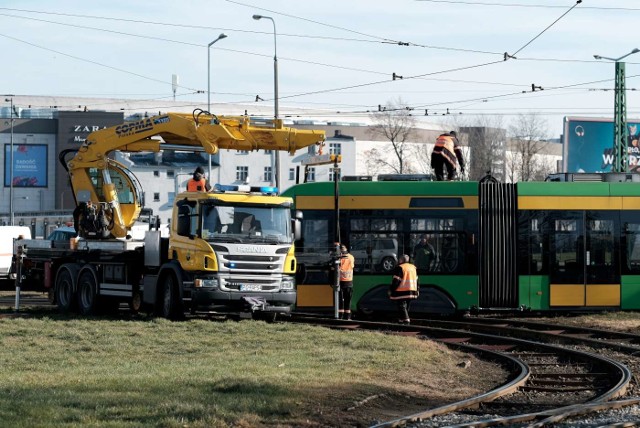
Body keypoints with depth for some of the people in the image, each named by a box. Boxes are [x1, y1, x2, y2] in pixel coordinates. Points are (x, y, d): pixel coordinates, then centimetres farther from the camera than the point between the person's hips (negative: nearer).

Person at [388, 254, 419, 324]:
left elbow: (395, 281, -14)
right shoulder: (413, 267, 14)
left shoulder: (399, 268, -11)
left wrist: (391, 290, -8)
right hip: (412, 291, 8)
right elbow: (416, 281, 18)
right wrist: (417, 290, 24)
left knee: (402, 307, -7)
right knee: (406, 307, 16)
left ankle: (405, 319, -19)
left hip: (402, 292, -8)